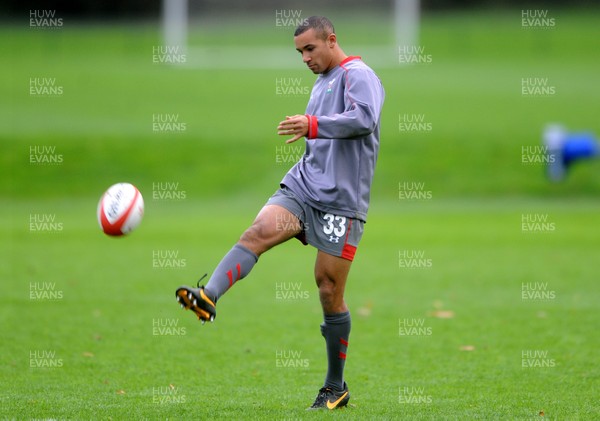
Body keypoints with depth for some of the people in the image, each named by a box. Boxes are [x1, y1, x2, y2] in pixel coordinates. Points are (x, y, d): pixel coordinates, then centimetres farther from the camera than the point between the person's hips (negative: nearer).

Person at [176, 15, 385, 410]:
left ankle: (336, 388, 11)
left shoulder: (358, 75, -5)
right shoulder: (321, 84, 22)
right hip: (302, 186, 7)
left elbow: (364, 118, -26)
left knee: (330, 292, -2)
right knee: (260, 230, -23)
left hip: (341, 200, -7)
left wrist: (314, 125, -36)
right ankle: (208, 297, -45)